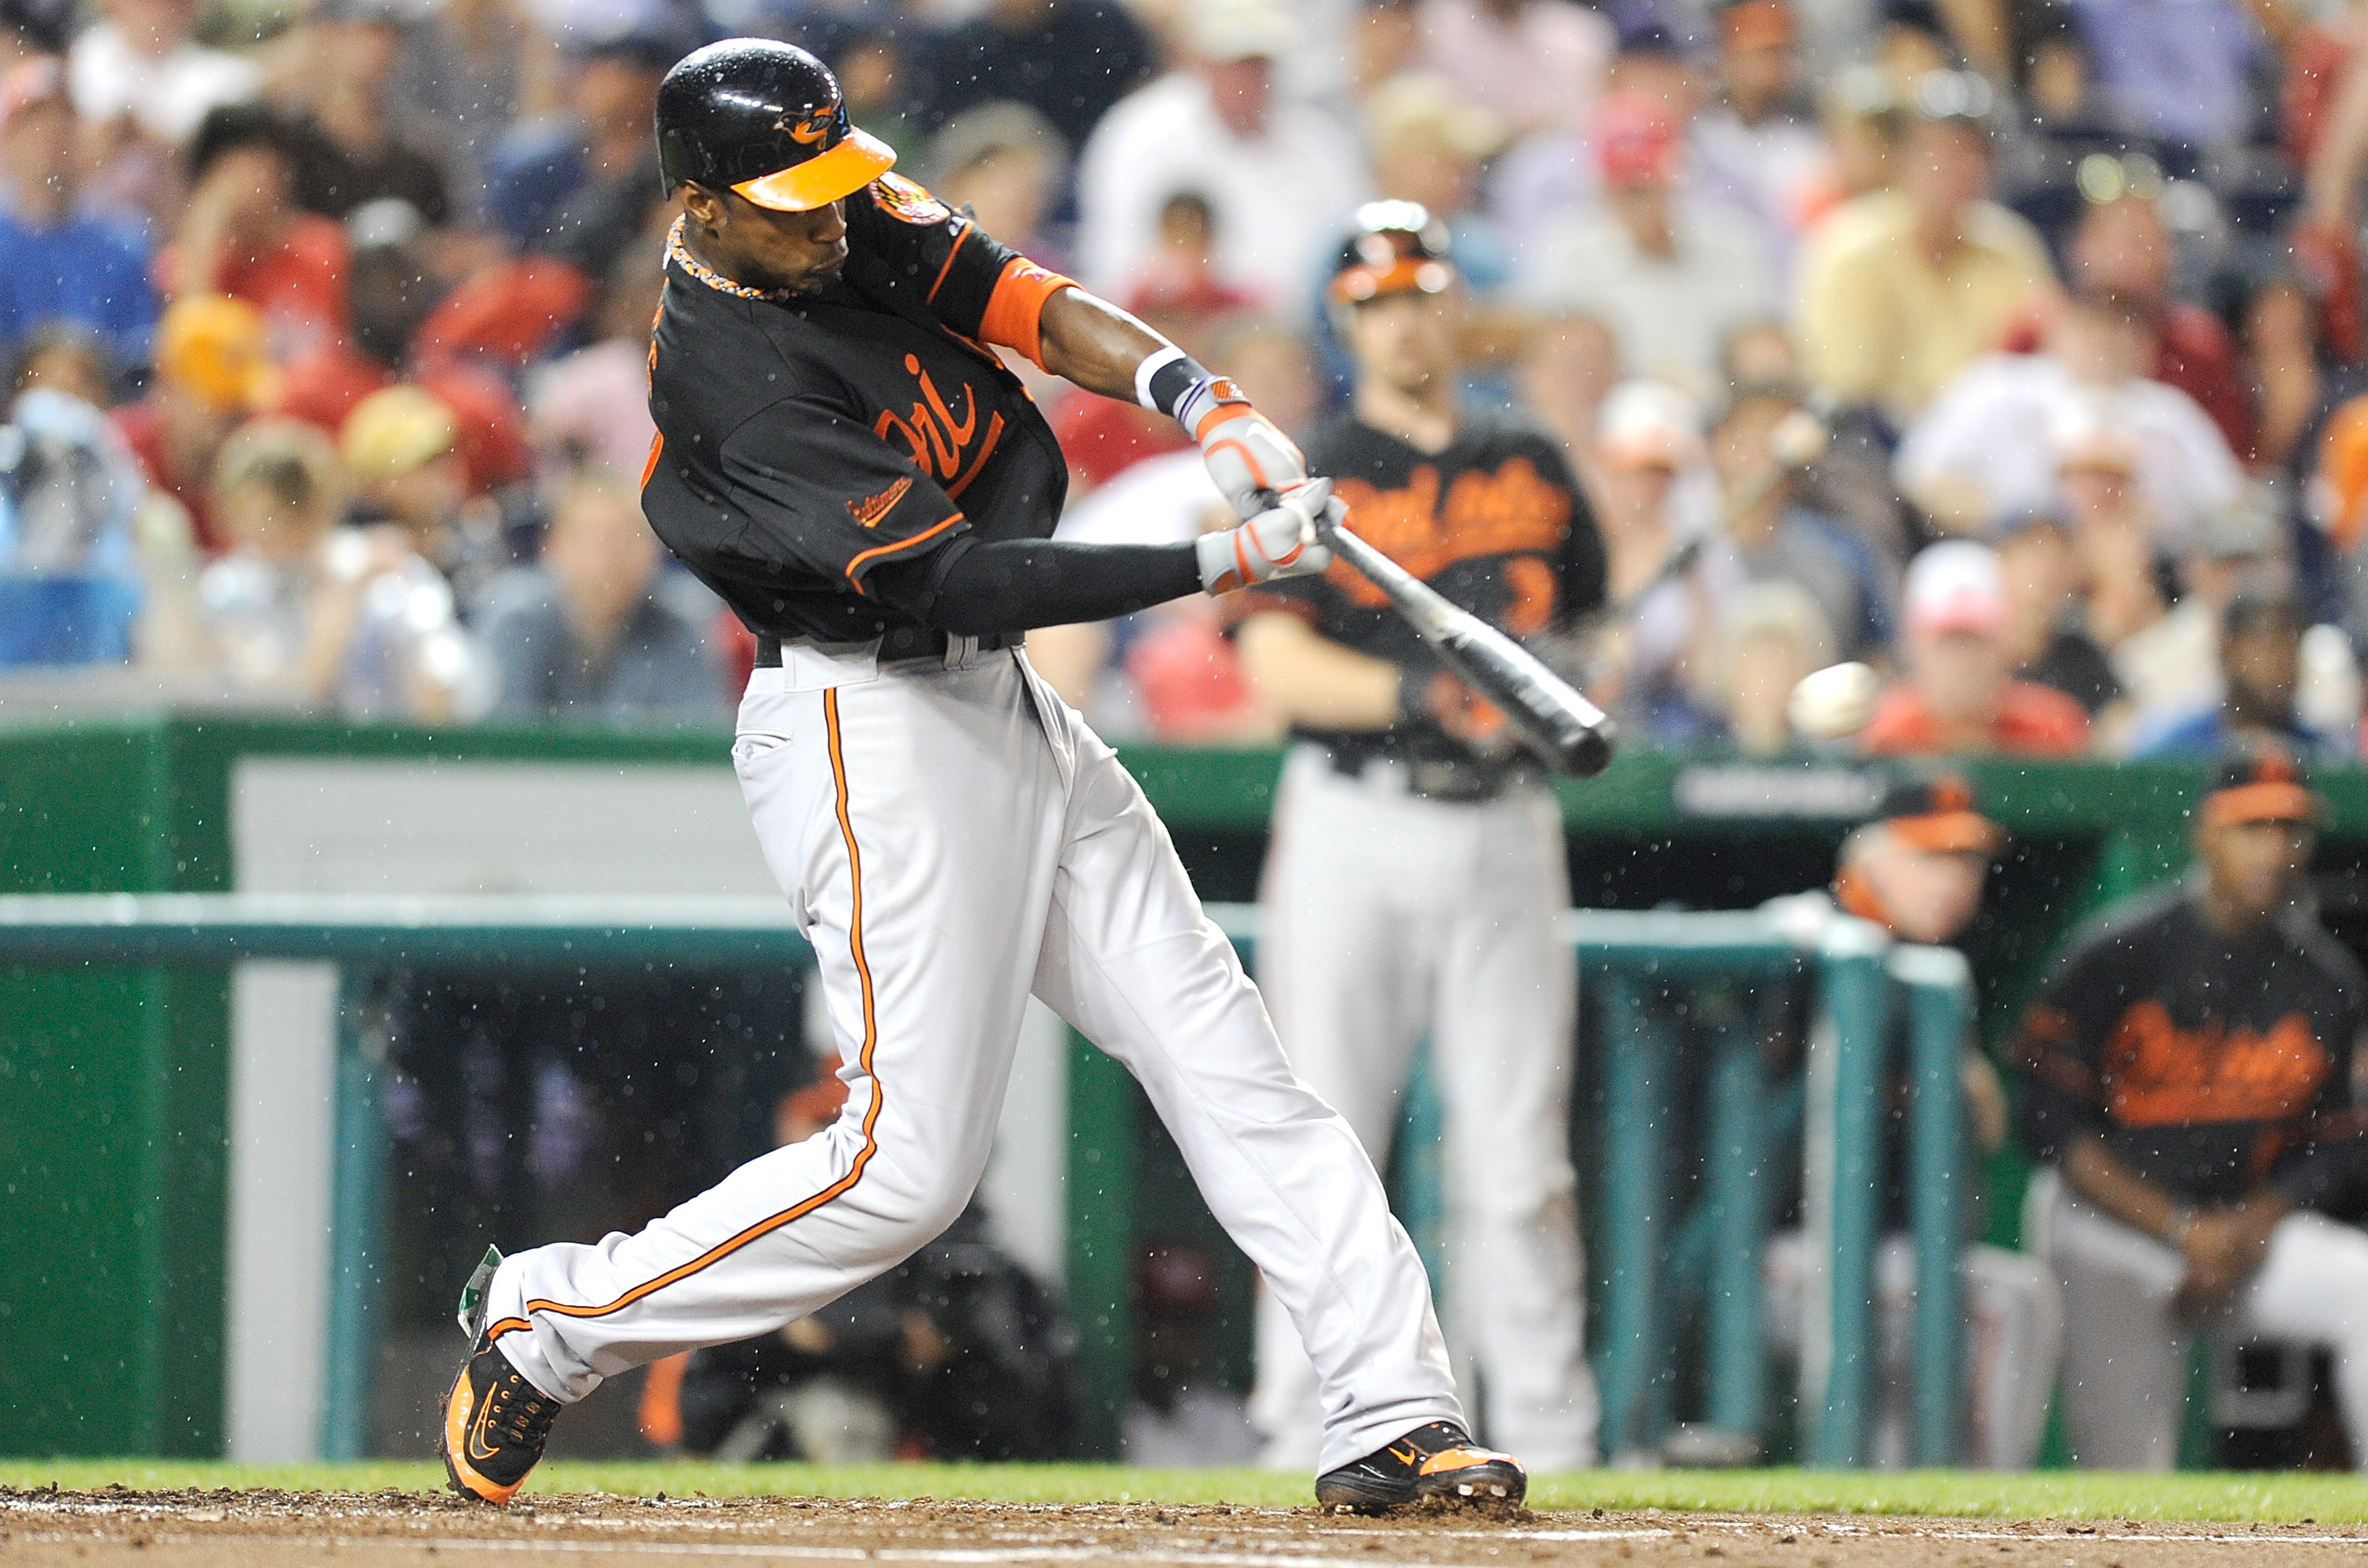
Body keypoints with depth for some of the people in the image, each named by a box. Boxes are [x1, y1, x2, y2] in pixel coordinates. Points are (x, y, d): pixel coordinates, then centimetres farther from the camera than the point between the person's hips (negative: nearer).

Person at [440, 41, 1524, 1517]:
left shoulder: (859, 218, 2)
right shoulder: (730, 381, -24)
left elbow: (1017, 297, -3)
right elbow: (960, 579, -26)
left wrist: (1194, 394, -22)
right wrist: (1222, 561, -26)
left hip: (1003, 711, 9)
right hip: (876, 734, -9)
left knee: (1219, 1046, 3)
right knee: (908, 1161, -11)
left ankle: (1396, 1410, 2)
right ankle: (550, 1324, 4)